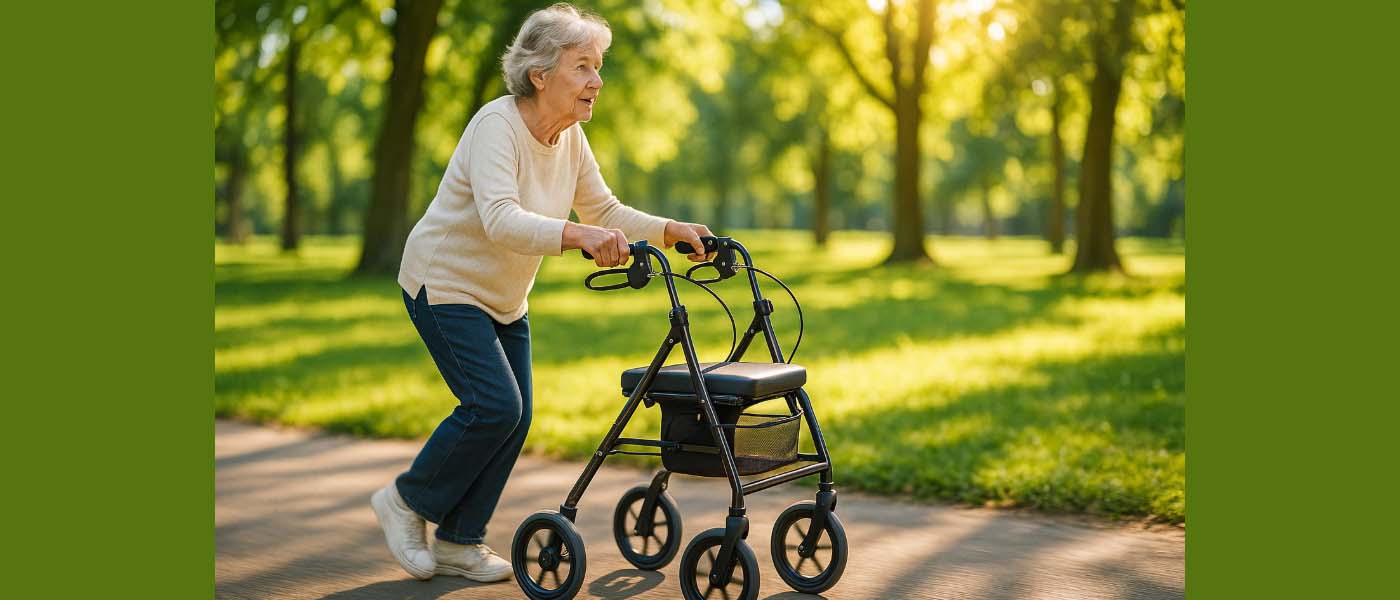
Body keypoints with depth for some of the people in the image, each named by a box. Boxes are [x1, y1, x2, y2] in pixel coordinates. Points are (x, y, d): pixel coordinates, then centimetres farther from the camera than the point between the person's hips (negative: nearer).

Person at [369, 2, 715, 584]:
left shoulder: (570, 137, -1)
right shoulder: (497, 125, -25)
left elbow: (606, 212, 7)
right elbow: (501, 220, -39)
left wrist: (674, 231, -8)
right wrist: (578, 236, -53)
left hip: (504, 297, 8)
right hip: (444, 286, -8)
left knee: (514, 416, 3)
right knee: (494, 407, -16)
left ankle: (457, 543, 16)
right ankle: (406, 501, 7)